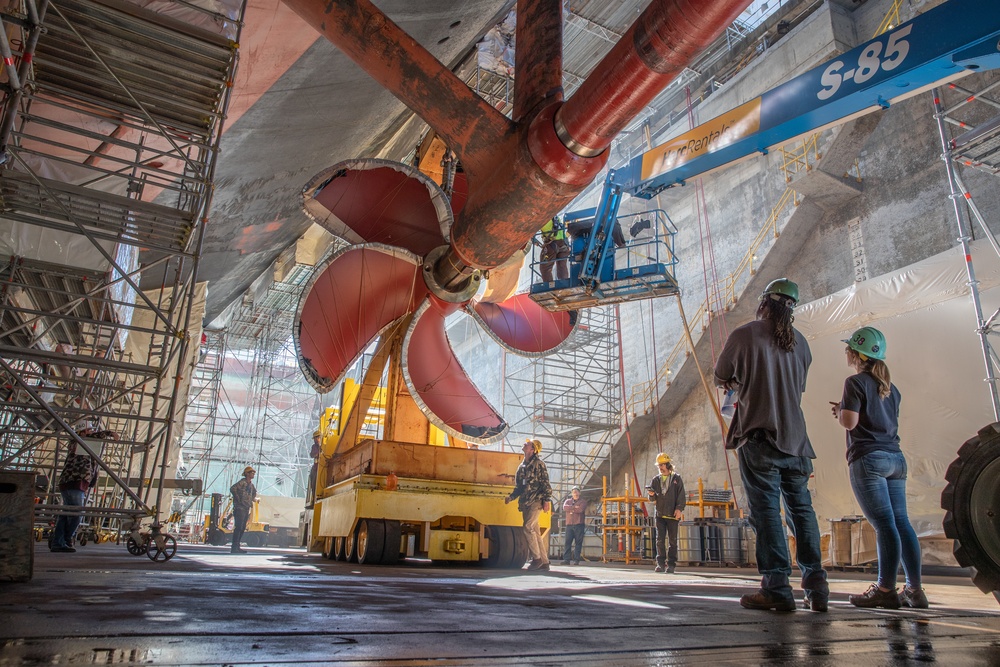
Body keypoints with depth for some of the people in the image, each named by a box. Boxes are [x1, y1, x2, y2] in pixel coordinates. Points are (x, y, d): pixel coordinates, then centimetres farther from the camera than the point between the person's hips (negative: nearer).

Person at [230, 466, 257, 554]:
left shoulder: (251, 484, 16)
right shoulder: (242, 482, -11)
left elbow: (254, 492, 36)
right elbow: (232, 488, -26)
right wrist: (238, 499, -20)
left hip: (246, 508, 9)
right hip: (240, 508, -9)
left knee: (243, 528, 10)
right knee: (238, 527, -10)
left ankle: (237, 547, 16)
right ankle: (234, 547, -8)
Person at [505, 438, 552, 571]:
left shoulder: (538, 463, -4)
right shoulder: (522, 466, 17)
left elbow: (545, 483, -9)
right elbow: (519, 487, 23)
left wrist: (547, 500, -15)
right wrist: (510, 497, 11)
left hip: (536, 501, -7)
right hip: (525, 503, 7)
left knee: (528, 527, -17)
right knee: (535, 531, 8)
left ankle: (537, 558, -8)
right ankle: (544, 562, 13)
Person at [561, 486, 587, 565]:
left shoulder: (583, 502, 9)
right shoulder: (568, 501, 19)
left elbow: (581, 509, -11)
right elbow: (565, 507, -3)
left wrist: (571, 509, -2)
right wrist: (574, 507, -10)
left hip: (579, 525, -2)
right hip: (569, 525, 2)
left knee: (578, 543, -4)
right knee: (567, 542, -5)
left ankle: (576, 560, -1)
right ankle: (566, 559, -6)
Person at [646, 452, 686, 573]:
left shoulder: (676, 479, 3)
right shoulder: (655, 480, 10)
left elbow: (682, 496, -2)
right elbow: (652, 499, 8)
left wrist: (679, 508, -15)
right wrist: (652, 494, -15)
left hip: (672, 515, -2)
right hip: (660, 514, 2)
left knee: (672, 540, 2)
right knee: (660, 540, 0)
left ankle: (671, 564, 6)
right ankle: (660, 564, 4)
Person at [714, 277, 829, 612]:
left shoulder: (744, 335, -5)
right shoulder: (799, 341, 11)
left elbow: (721, 379, 5)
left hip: (759, 437, -5)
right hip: (795, 437, 5)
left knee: (766, 510, -4)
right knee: (801, 508, 10)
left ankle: (776, 589, -5)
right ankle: (816, 588, 12)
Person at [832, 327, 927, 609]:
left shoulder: (855, 382, -6)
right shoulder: (891, 387, 18)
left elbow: (850, 422, -13)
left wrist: (839, 411, 8)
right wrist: (846, 410, 24)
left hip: (868, 459, -8)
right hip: (895, 458, 8)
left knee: (884, 524, -9)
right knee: (901, 522, 6)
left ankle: (885, 590, -6)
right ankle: (914, 589, 8)